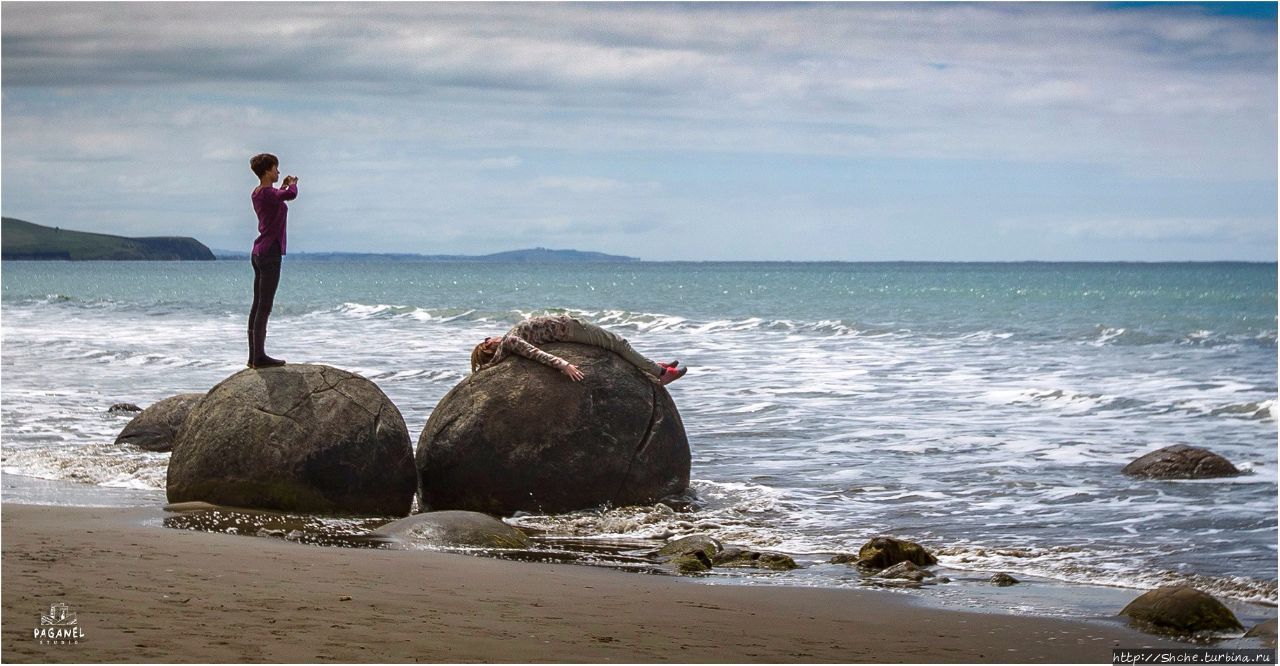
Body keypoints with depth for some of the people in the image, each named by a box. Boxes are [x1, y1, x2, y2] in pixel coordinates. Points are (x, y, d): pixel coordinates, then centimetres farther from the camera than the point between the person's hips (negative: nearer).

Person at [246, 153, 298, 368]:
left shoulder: (258, 193, 13)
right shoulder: (267, 193, -15)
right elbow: (291, 195, -32)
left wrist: (284, 186, 27)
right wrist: (292, 184, -10)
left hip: (259, 253, 10)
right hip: (270, 253, -10)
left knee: (257, 305, 10)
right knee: (265, 306, -8)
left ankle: (253, 355, 13)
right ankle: (260, 356, -9)